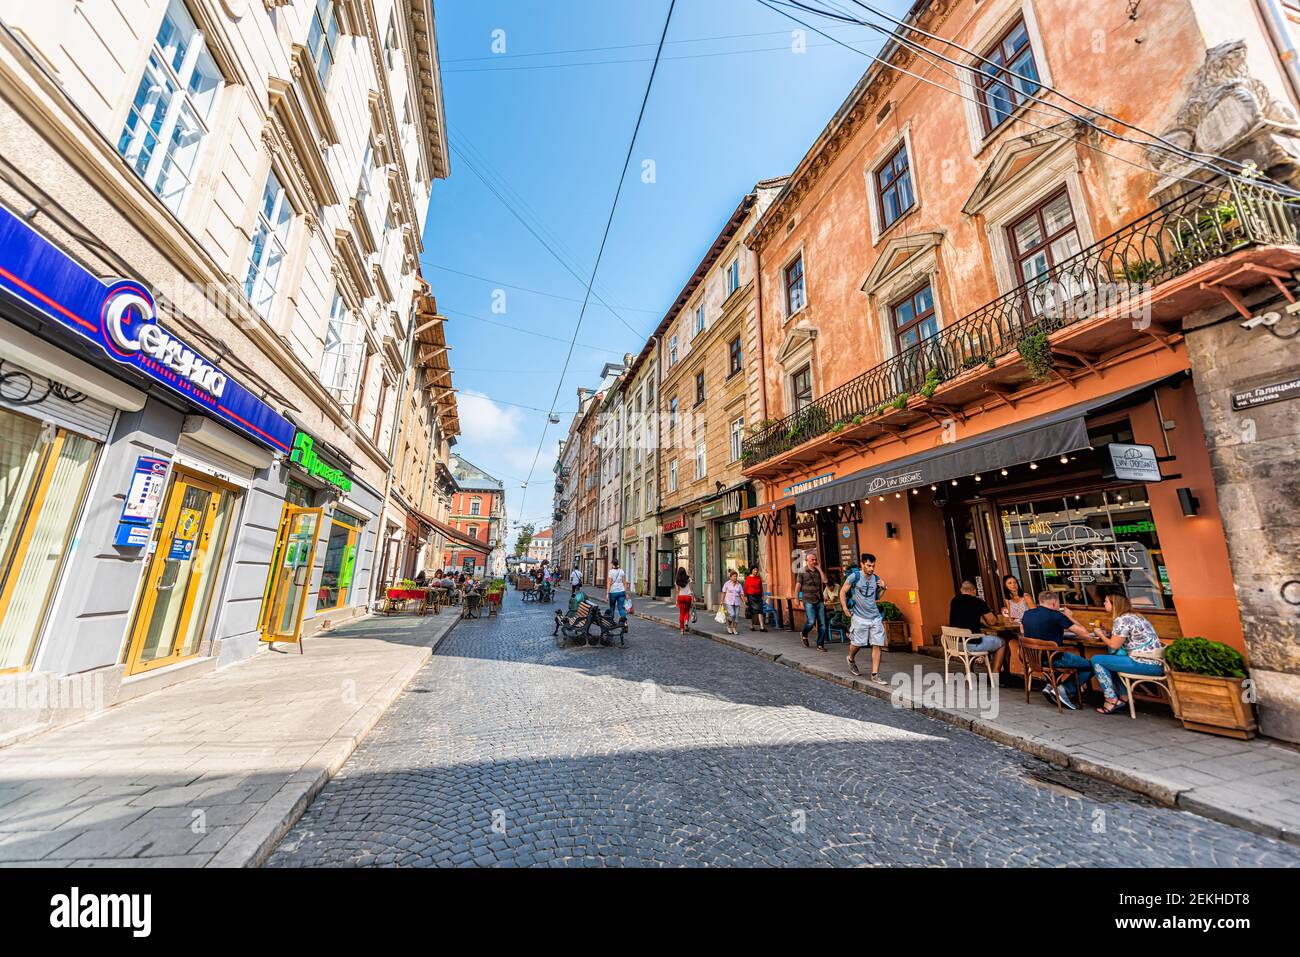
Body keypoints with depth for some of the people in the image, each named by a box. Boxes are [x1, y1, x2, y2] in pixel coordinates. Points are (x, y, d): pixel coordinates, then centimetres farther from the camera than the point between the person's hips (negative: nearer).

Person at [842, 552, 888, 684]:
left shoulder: (876, 578, 7)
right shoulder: (855, 576, -10)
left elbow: (876, 597, 18)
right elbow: (843, 592, -4)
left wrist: (883, 589, 1)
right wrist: (845, 609, -8)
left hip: (875, 616, 4)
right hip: (859, 617, -4)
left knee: (877, 645, 0)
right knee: (857, 643, 5)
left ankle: (875, 675, 8)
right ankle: (851, 659, 37)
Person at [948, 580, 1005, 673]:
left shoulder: (954, 600, 9)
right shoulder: (978, 601, -6)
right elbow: (992, 622, 2)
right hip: (971, 644, -6)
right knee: (1001, 642, 18)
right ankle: (995, 674, 17)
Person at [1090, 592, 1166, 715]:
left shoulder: (1121, 620, -13)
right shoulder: (1133, 616, 16)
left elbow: (1114, 645, -11)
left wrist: (1101, 635, 4)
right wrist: (1107, 633, 11)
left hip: (1147, 664, -10)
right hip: (1156, 662, 10)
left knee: (1096, 660, -7)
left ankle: (1112, 700, -3)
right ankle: (1124, 697, 21)